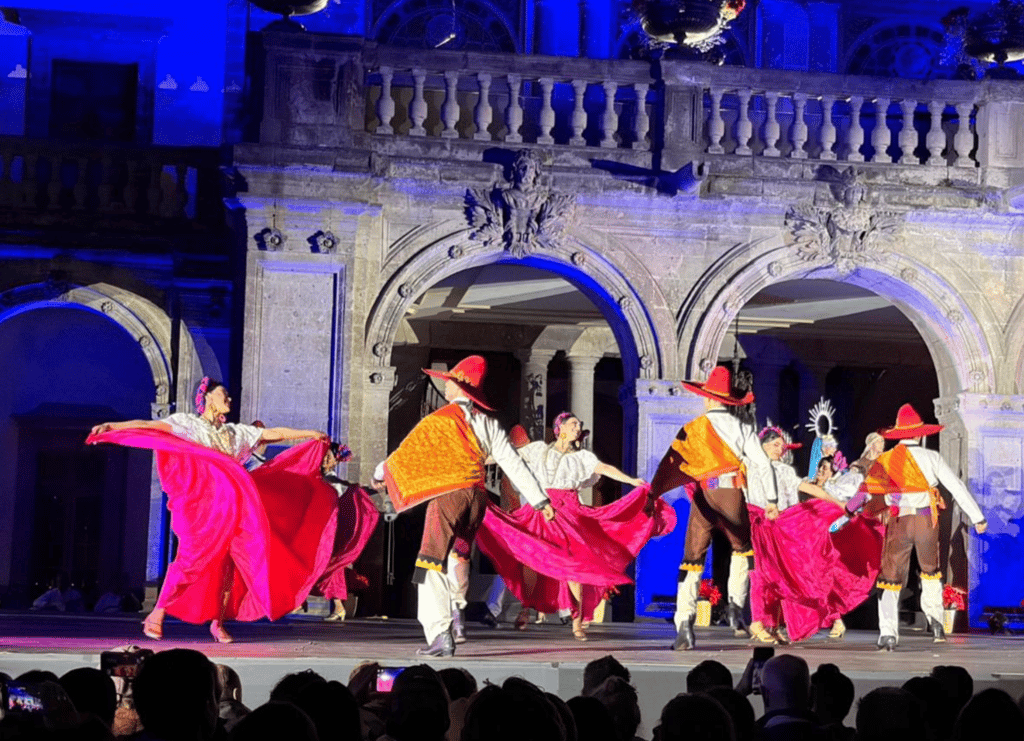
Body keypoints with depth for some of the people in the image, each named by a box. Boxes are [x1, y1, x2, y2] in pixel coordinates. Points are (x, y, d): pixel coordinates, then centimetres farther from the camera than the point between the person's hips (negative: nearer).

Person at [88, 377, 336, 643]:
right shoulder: (188, 423, 9)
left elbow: (274, 433, 29)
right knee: (191, 555, -17)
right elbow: (148, 426, -4)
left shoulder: (235, 432, 25)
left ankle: (217, 621, 4)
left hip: (232, 505, 5)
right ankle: (157, 615, -10)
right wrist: (111, 426, -17)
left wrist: (311, 434, 31)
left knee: (229, 561, -3)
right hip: (200, 501, -5)